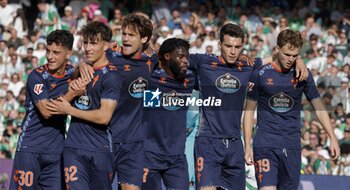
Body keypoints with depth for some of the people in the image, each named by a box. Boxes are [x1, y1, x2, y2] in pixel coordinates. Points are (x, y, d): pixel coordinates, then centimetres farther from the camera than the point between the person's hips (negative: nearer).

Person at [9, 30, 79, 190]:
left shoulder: (72, 73, 6)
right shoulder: (37, 76, -9)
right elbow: (46, 111, -17)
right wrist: (72, 93, -18)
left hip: (56, 151, 5)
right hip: (30, 147, -5)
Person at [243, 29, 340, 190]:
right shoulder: (261, 74, -1)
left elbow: (319, 108, 10)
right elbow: (249, 111, 5)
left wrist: (332, 137, -1)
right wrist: (247, 146, -1)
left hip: (292, 146, 3)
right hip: (265, 145, -3)